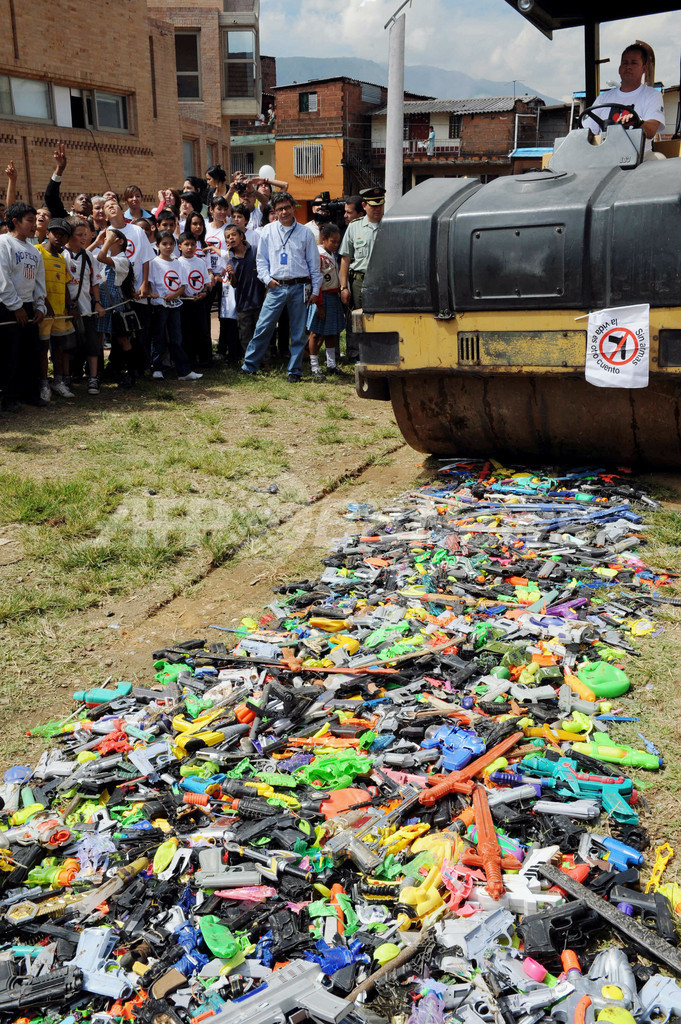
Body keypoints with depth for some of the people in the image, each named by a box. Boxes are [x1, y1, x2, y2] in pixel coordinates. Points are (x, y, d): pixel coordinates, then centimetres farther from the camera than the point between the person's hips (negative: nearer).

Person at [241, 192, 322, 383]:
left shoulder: (305, 233, 5)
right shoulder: (268, 231, 8)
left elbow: (314, 264, 8)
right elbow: (261, 259, 12)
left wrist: (315, 290, 4)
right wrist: (267, 279, -4)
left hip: (299, 287, 0)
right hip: (276, 287, 0)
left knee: (298, 331, 5)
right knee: (263, 327, -3)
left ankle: (295, 371, 14)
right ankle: (249, 366, 7)